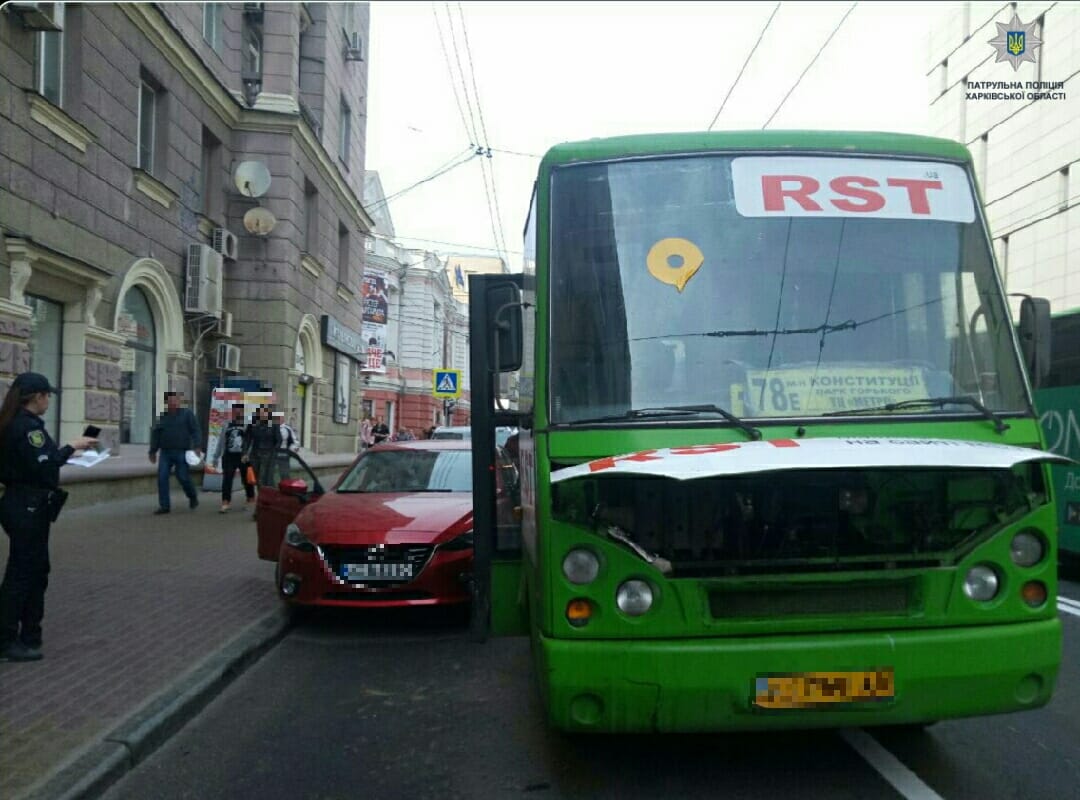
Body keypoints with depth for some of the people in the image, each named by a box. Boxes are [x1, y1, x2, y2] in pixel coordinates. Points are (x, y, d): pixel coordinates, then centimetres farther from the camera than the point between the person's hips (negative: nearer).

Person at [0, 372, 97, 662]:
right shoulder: (28, 426, -17)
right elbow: (42, 465, -25)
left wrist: (64, 451, 10)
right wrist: (70, 448, -16)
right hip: (28, 507, -10)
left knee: (36, 569, 16)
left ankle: (29, 635, 23)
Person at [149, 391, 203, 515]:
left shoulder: (187, 413, 0)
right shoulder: (163, 416, 10)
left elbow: (195, 430, -6)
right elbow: (155, 434, 15)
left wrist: (197, 446, -18)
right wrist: (153, 451, 13)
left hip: (181, 452, -4)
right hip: (165, 452, 4)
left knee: (183, 477, -3)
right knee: (162, 478, -5)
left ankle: (193, 497, 25)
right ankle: (164, 505, 0)